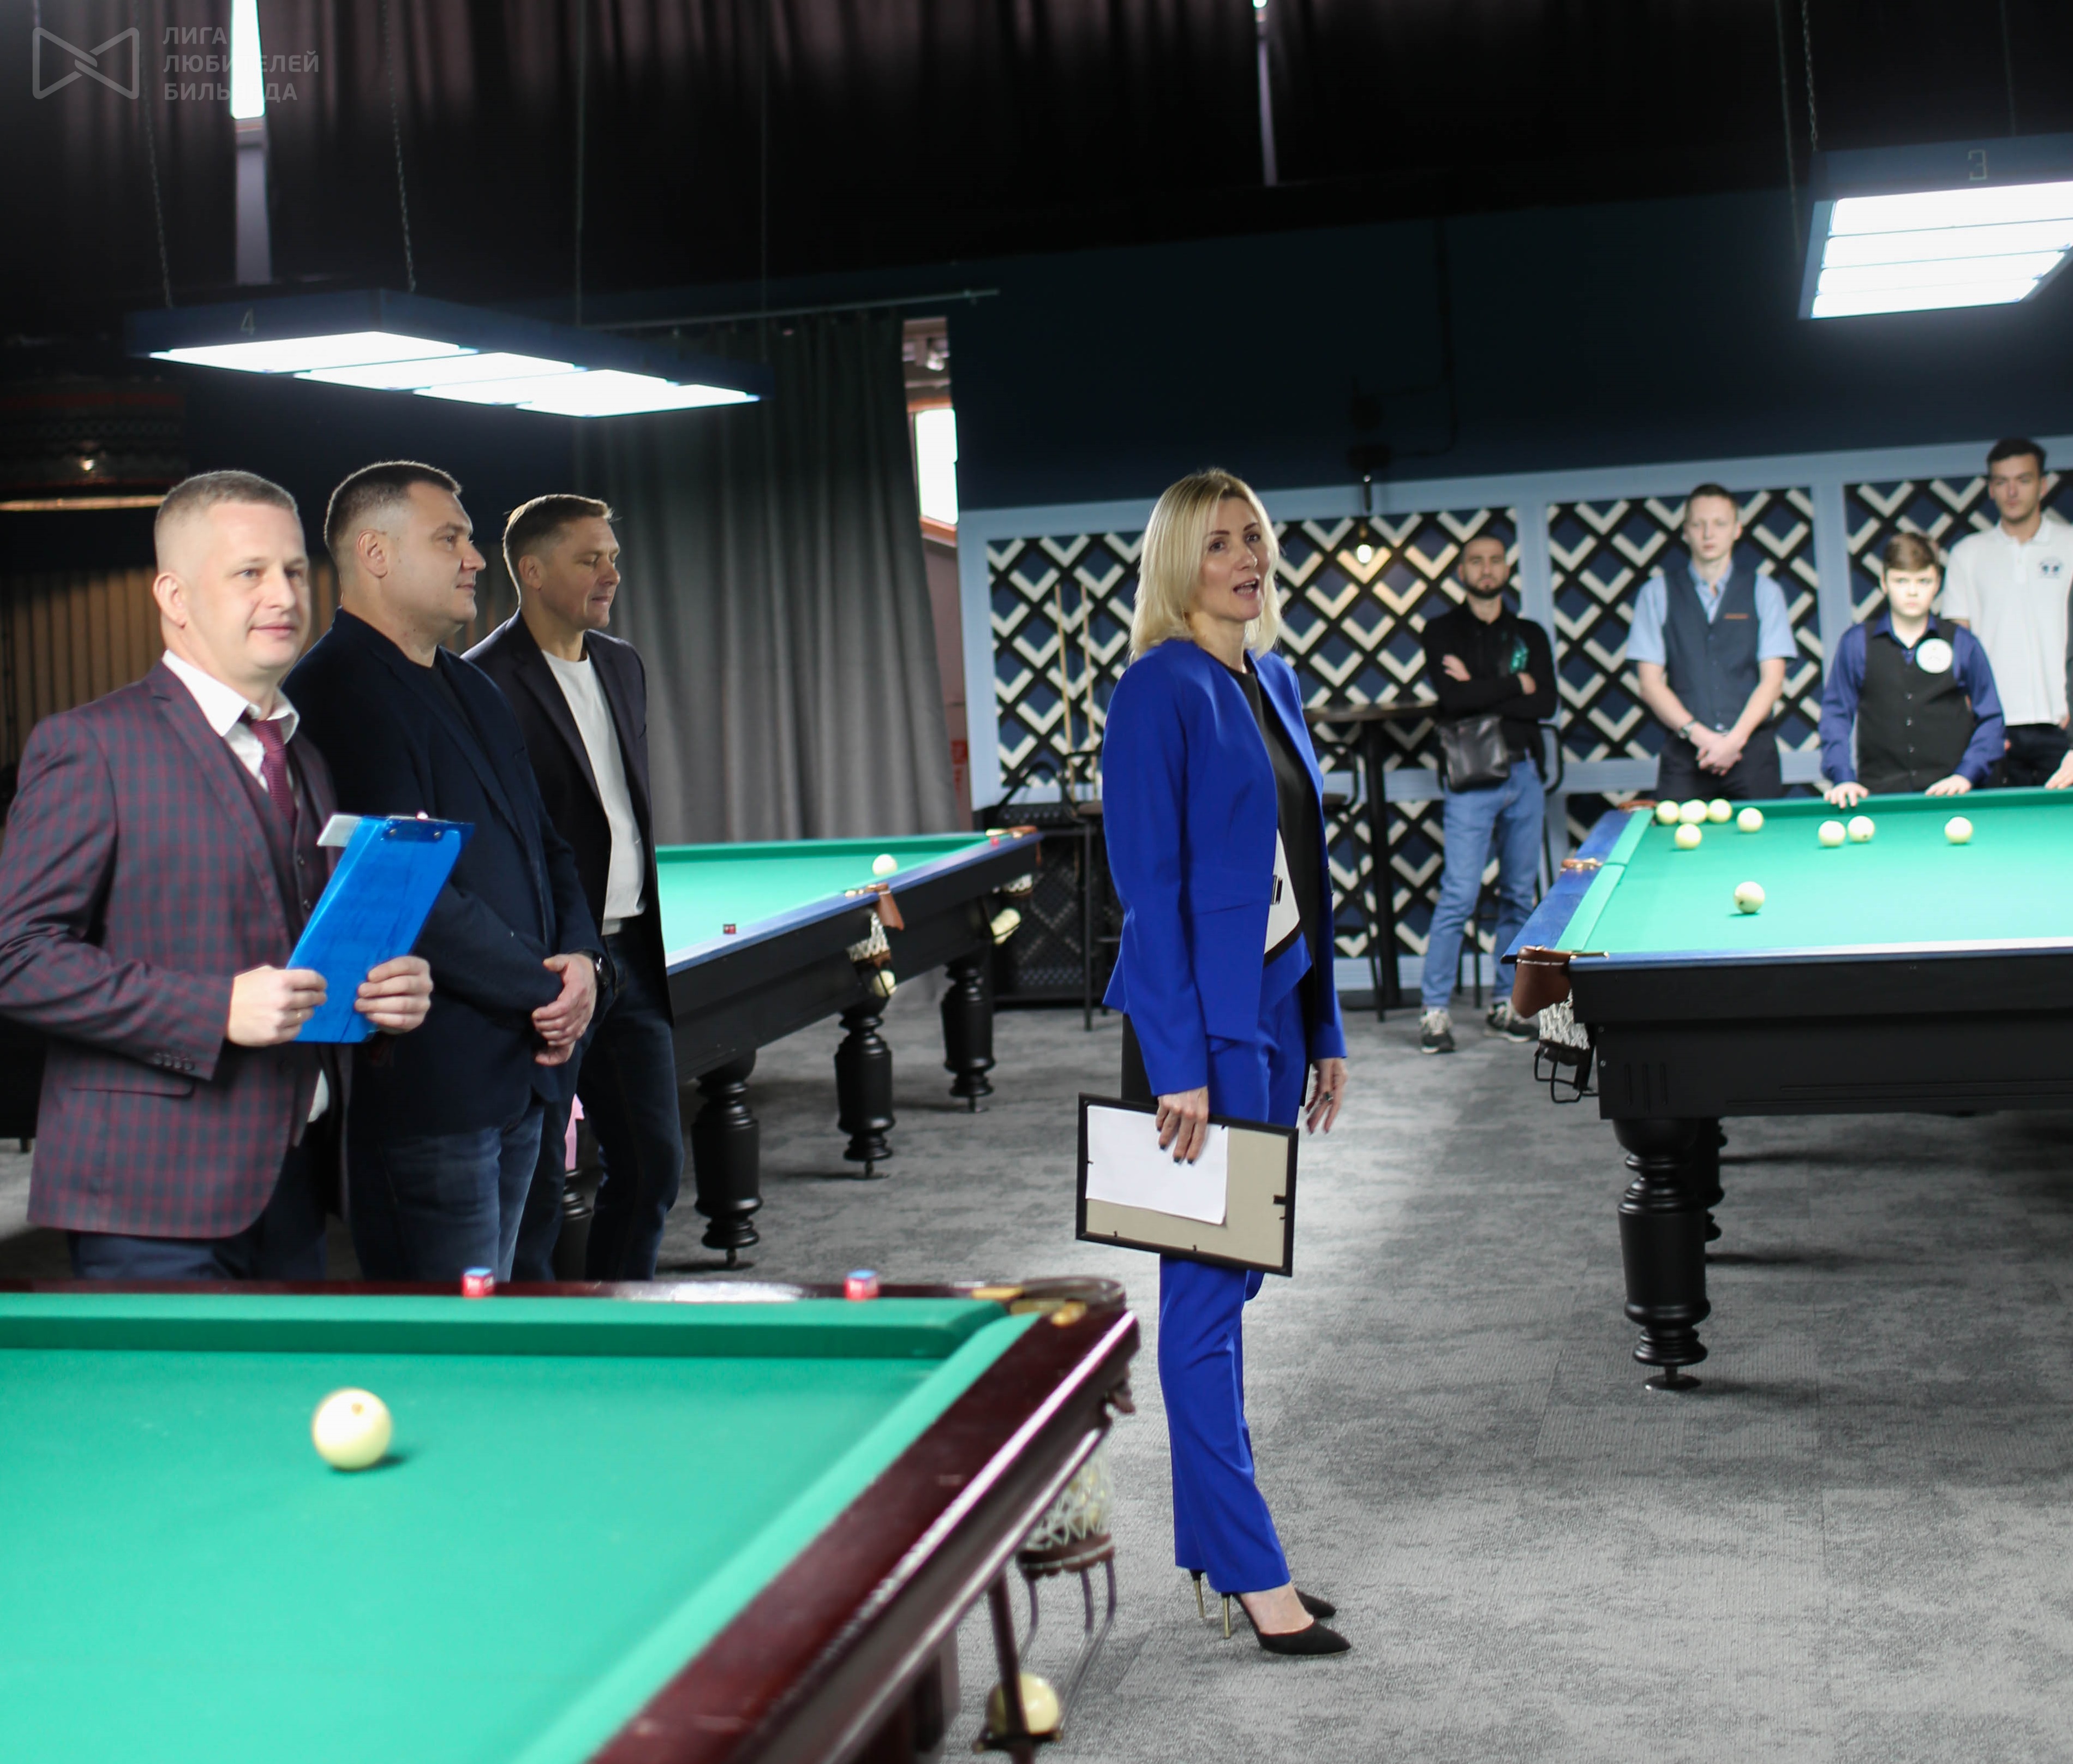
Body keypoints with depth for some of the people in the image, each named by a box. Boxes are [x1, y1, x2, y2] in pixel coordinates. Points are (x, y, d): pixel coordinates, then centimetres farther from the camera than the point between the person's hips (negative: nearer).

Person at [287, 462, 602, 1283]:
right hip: (423, 1086, -9)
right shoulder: (335, 691, -14)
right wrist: (544, 990, -13)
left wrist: (581, 956, 2)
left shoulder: (474, 691, 19)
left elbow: (544, 842, 22)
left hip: (517, 1076, 9)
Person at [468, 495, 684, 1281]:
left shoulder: (624, 666, 13)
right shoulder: (485, 683, -12)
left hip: (630, 956, 8)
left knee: (654, 1162, 12)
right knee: (534, 1181, 1)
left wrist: (646, 937, 16)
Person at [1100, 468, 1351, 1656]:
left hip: (1275, 1008, 9)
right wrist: (1179, 1064, -19)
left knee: (1233, 1277, 14)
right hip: (1202, 1019, -9)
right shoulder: (1162, 691, -12)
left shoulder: (1275, 681, 13)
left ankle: (1213, 1541, 24)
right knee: (1210, 1286, -2)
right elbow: (1151, 886, -16)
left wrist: (1325, 1028, 15)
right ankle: (1251, 1568, 5)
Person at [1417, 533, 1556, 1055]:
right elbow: (1452, 697, -14)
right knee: (1458, 896, -11)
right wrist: (1514, 685, -6)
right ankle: (1435, 1009, -5)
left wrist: (1479, 689, -9)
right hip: (1470, 779, -4)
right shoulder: (1444, 631, 3)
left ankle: (1507, 1004, 16)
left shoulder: (1530, 635, 12)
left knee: (1519, 895, 7)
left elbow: (1546, 705, -3)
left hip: (1524, 774, 4)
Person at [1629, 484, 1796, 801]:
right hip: (1684, 753, 0)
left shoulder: (1763, 591, 8)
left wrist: (1736, 738, -12)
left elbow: (1773, 679, 2)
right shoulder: (1657, 593, 7)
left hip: (1752, 750, 1)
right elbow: (1650, 684, 1)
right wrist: (1699, 734, -12)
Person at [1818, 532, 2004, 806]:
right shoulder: (1856, 643, 7)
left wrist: (1967, 775, -4)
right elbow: (1835, 715, 6)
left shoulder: (1962, 644, 7)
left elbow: (1990, 719, 10)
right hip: (1878, 797, 0)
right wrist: (1843, 778, -7)